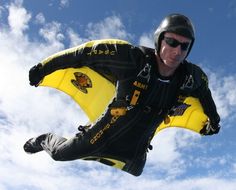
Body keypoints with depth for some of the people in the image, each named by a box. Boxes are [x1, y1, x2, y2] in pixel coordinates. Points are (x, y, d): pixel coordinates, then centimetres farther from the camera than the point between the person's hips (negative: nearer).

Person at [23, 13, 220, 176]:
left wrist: (213, 118, 25)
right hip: (105, 134, -4)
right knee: (60, 154, 6)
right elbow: (85, 53, -20)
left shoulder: (191, 77, -13)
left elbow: (203, 89, 13)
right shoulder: (134, 58, -28)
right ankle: (45, 140, 42)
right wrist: (44, 68, -14)